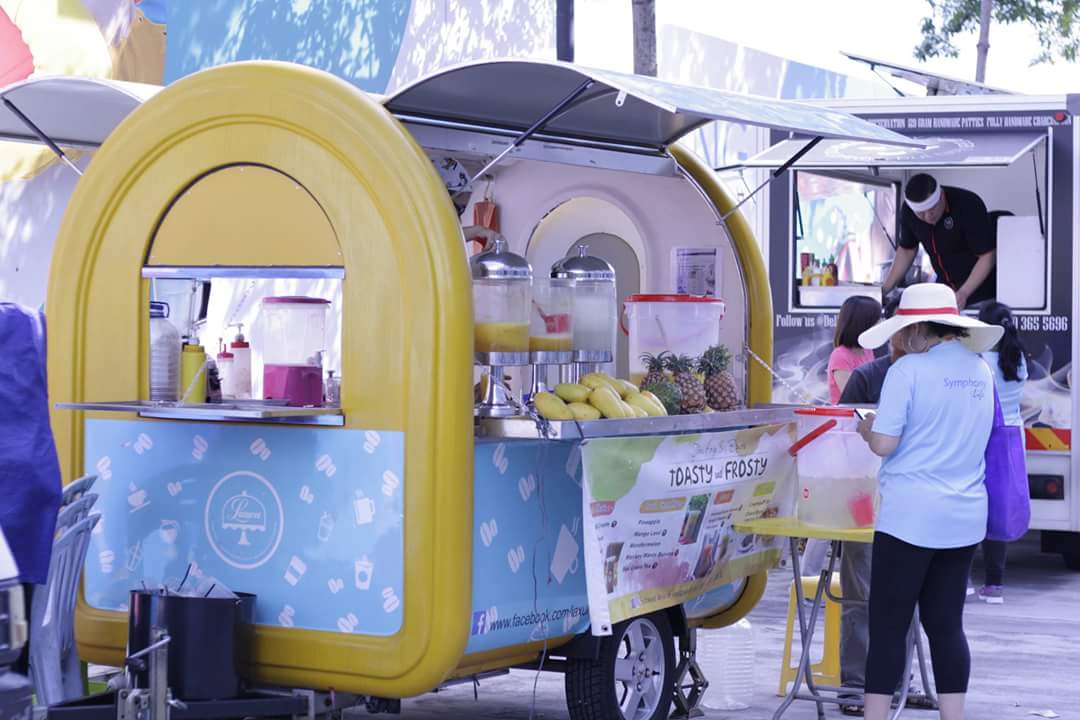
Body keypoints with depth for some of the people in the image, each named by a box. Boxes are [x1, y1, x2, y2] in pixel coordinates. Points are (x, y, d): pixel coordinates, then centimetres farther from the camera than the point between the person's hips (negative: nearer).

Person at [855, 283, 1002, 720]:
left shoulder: (908, 371, -12)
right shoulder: (980, 372, 8)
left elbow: (884, 444, -13)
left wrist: (868, 429, 7)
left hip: (910, 516, -6)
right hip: (965, 519, 6)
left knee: (888, 627, 0)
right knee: (946, 626, 11)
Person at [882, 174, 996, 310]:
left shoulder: (969, 206, -26)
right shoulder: (908, 211, -11)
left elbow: (988, 256, -24)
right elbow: (906, 250, 6)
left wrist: (964, 293, -34)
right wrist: (885, 290, -1)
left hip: (979, 288, -5)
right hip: (945, 287, 5)